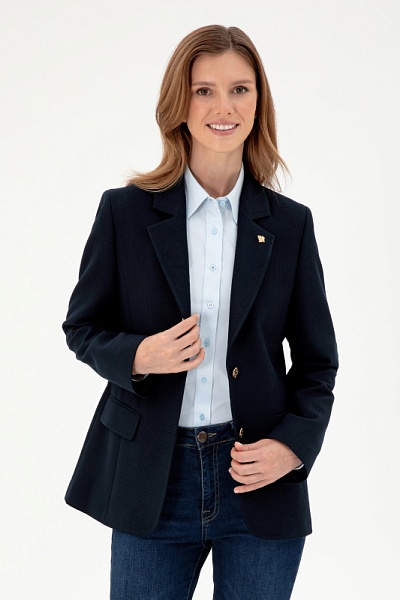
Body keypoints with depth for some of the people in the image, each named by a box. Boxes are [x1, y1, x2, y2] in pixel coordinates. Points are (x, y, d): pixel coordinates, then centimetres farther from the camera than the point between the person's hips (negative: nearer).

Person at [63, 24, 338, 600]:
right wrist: (139, 356, -15)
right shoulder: (125, 212, -1)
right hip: (153, 483, -1)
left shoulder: (289, 223, 2)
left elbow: (317, 362, 7)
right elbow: (82, 327, 5)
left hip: (261, 483, 1)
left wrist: (292, 445, -8)